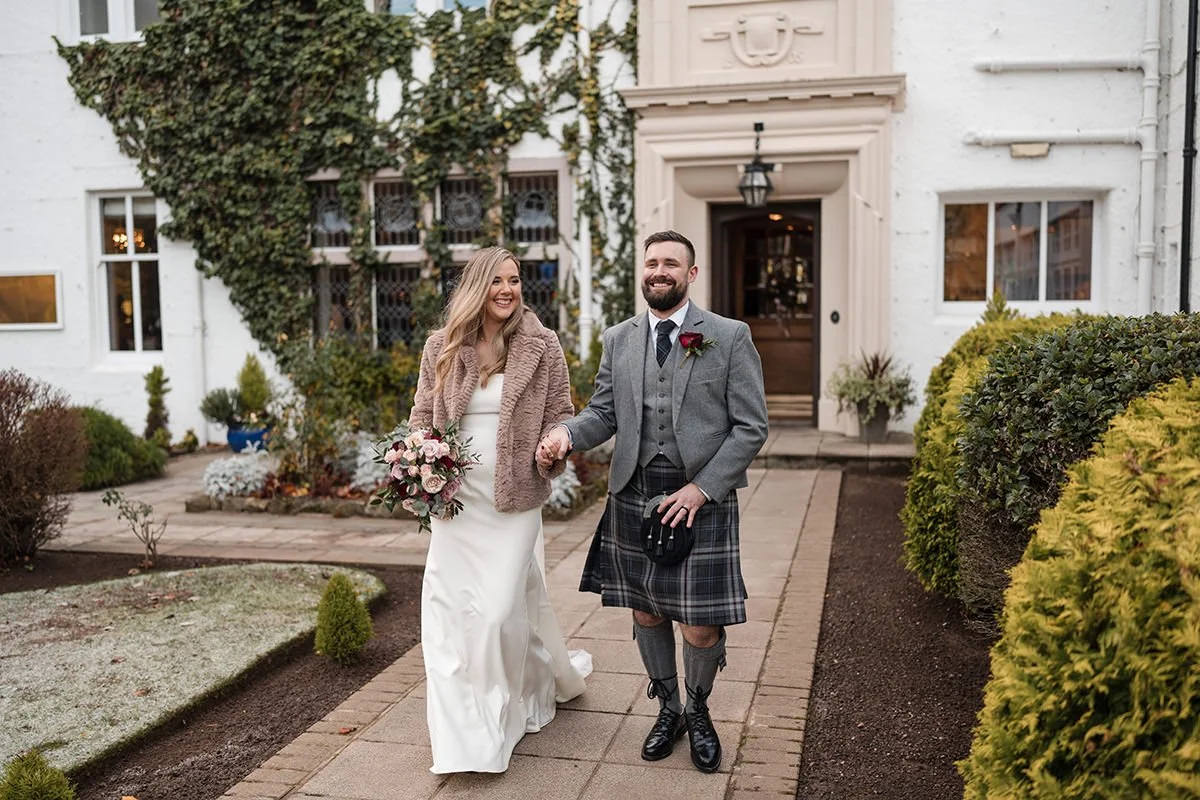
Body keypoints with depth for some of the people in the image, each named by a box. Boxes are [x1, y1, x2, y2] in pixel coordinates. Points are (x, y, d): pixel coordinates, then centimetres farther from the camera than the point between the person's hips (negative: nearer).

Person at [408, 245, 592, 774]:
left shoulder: (542, 347, -3)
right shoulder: (441, 346, 3)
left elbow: (562, 416, 2)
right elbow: (422, 417, 11)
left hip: (514, 502, -2)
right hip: (454, 499, 3)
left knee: (502, 608, -5)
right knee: (448, 609, 2)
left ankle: (497, 720, 22)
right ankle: (461, 735, 21)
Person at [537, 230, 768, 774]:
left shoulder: (730, 337, -2)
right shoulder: (618, 339, 10)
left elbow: (751, 426, -4)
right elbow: (603, 412, 10)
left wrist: (701, 488, -12)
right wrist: (566, 433, -13)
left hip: (702, 499, -3)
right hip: (633, 498, 4)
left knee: (700, 628, 1)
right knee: (645, 613, 14)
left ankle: (699, 711, 31)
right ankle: (668, 709, 37)